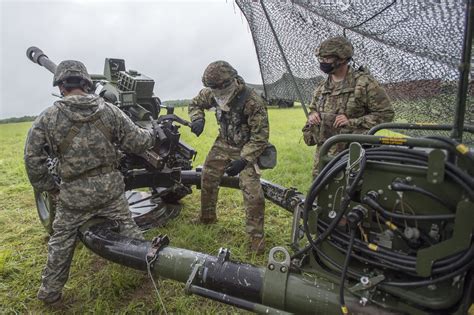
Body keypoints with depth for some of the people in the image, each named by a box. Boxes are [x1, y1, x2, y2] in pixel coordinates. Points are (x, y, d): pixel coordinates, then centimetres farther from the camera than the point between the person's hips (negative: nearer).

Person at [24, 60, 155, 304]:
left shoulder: (47, 118, -7)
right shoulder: (110, 110, -4)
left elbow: (33, 160, -5)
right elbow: (137, 143, -2)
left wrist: (50, 189, 7)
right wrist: (153, 134, 19)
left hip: (74, 193, -1)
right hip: (110, 187, 1)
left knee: (61, 242, 20)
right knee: (128, 227, 19)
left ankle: (49, 291, 36)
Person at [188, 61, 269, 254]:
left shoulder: (252, 102, -29)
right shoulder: (212, 93, -11)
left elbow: (260, 136, -25)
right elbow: (195, 104, 9)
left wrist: (243, 160, -31)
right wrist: (198, 119, -13)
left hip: (246, 148, -6)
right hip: (223, 145, 6)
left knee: (252, 193, -14)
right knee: (207, 179, 13)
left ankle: (256, 237, 3)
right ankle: (207, 218, 38)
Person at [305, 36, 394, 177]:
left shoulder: (364, 82, -7)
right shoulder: (321, 87, 12)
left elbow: (386, 112, -8)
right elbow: (313, 109, 26)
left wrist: (352, 122, -17)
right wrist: (311, 116, 1)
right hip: (323, 153, 6)